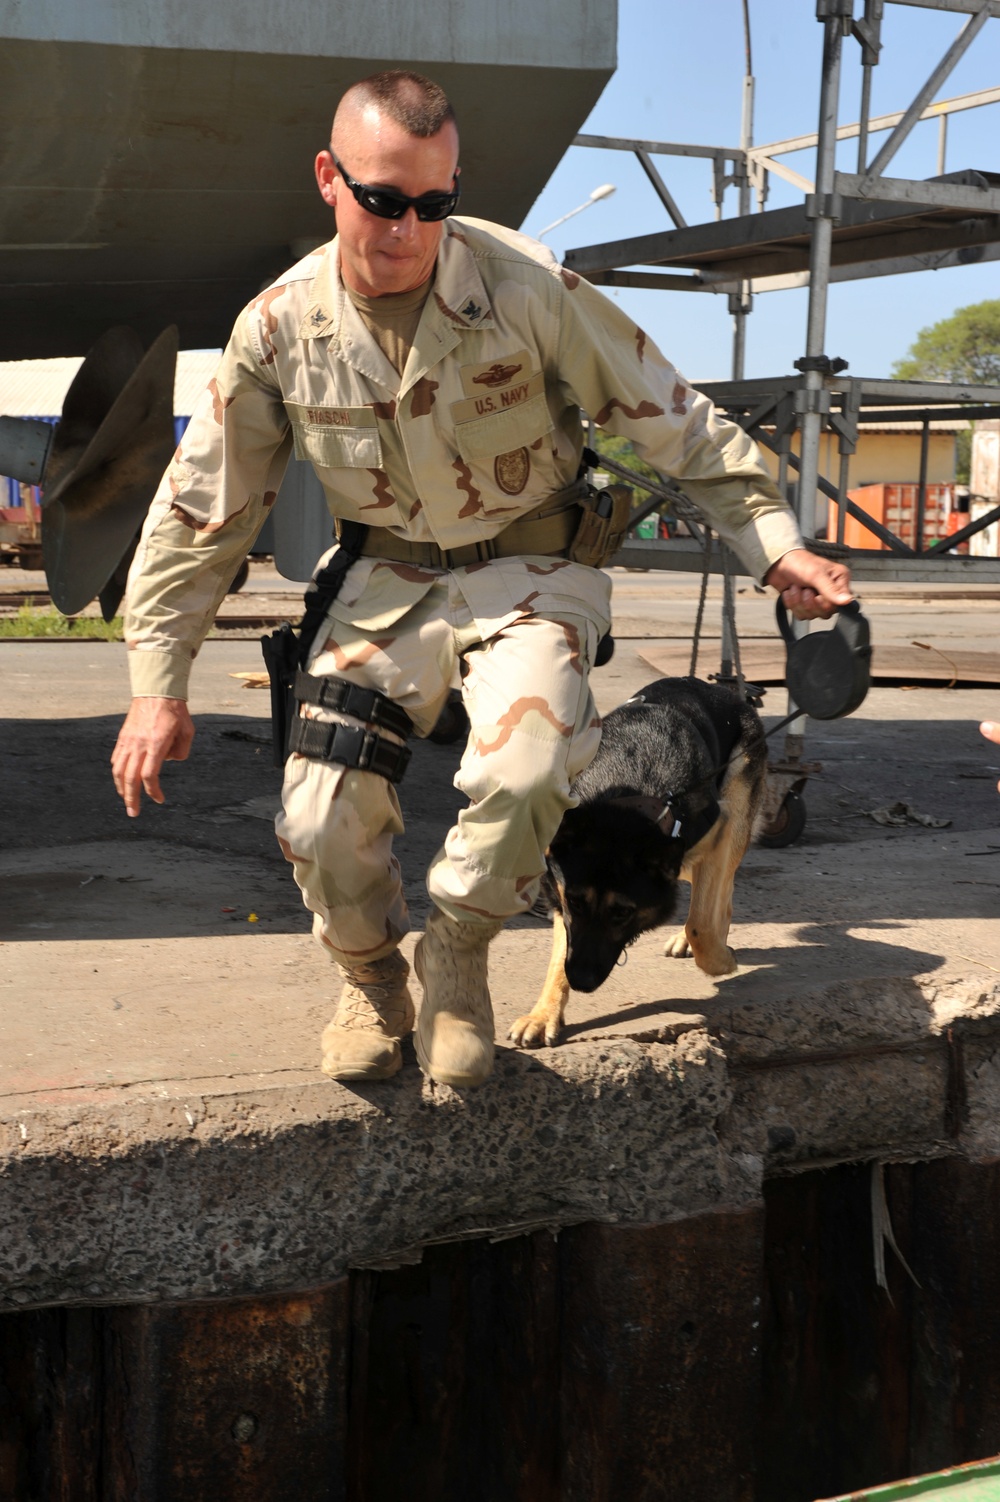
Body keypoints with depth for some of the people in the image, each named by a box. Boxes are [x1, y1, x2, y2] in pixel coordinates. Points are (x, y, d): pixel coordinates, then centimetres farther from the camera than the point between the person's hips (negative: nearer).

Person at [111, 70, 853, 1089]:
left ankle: (457, 955, 1)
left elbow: (670, 421, -6)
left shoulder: (525, 287, -17)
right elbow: (202, 507, 1)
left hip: (527, 565, -2)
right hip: (390, 577, 3)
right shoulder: (282, 325, -8)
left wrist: (772, 544, -7)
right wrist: (157, 684, 0)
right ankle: (371, 975, 21)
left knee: (523, 772, -31)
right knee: (321, 818, -14)